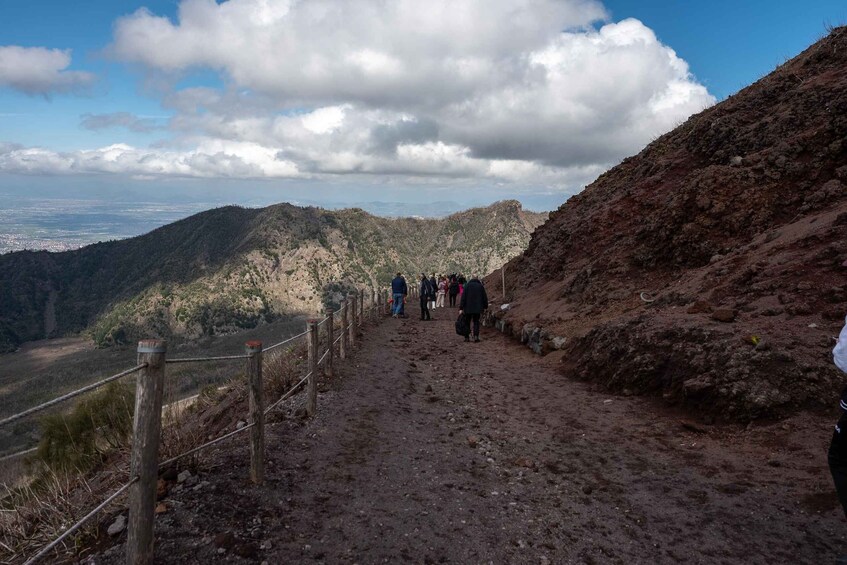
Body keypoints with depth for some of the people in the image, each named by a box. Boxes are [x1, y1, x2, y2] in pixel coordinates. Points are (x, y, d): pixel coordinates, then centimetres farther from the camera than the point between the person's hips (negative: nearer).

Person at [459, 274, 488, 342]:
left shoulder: (467, 285, -4)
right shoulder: (480, 286, 3)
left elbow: (463, 297, -7)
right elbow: (484, 297, 7)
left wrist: (461, 308, -7)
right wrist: (485, 306, 18)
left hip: (468, 308, -1)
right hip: (477, 308, 1)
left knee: (467, 322, 9)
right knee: (476, 322, 8)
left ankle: (467, 337, 10)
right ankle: (476, 336, -7)